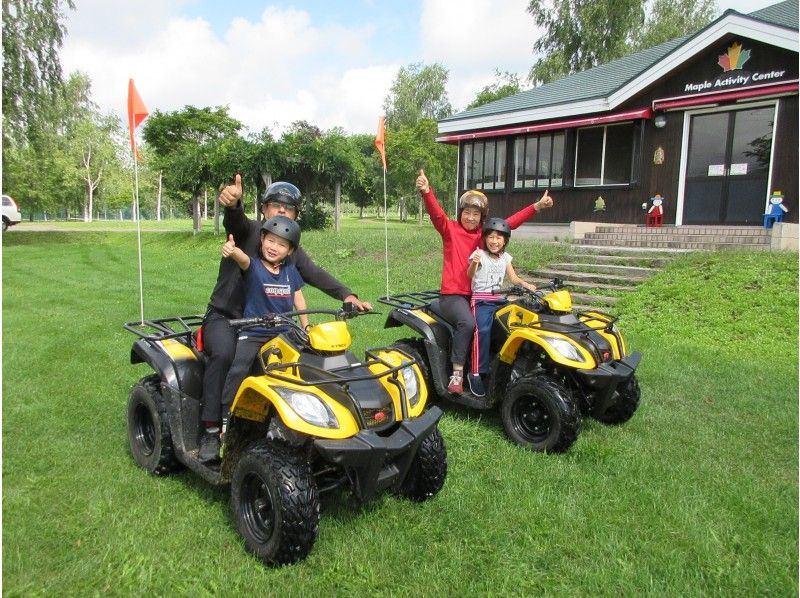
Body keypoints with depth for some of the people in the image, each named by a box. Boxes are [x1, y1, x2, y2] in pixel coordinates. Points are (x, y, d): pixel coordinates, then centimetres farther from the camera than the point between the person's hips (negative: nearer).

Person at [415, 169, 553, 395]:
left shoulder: (485, 233, 14)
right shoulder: (450, 229, 2)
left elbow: (511, 222, 14)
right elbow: (436, 213, -15)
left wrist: (537, 206, 10)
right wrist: (426, 191, -33)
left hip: (479, 294, 5)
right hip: (452, 295, -5)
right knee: (467, 322, -32)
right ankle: (457, 373, -23)